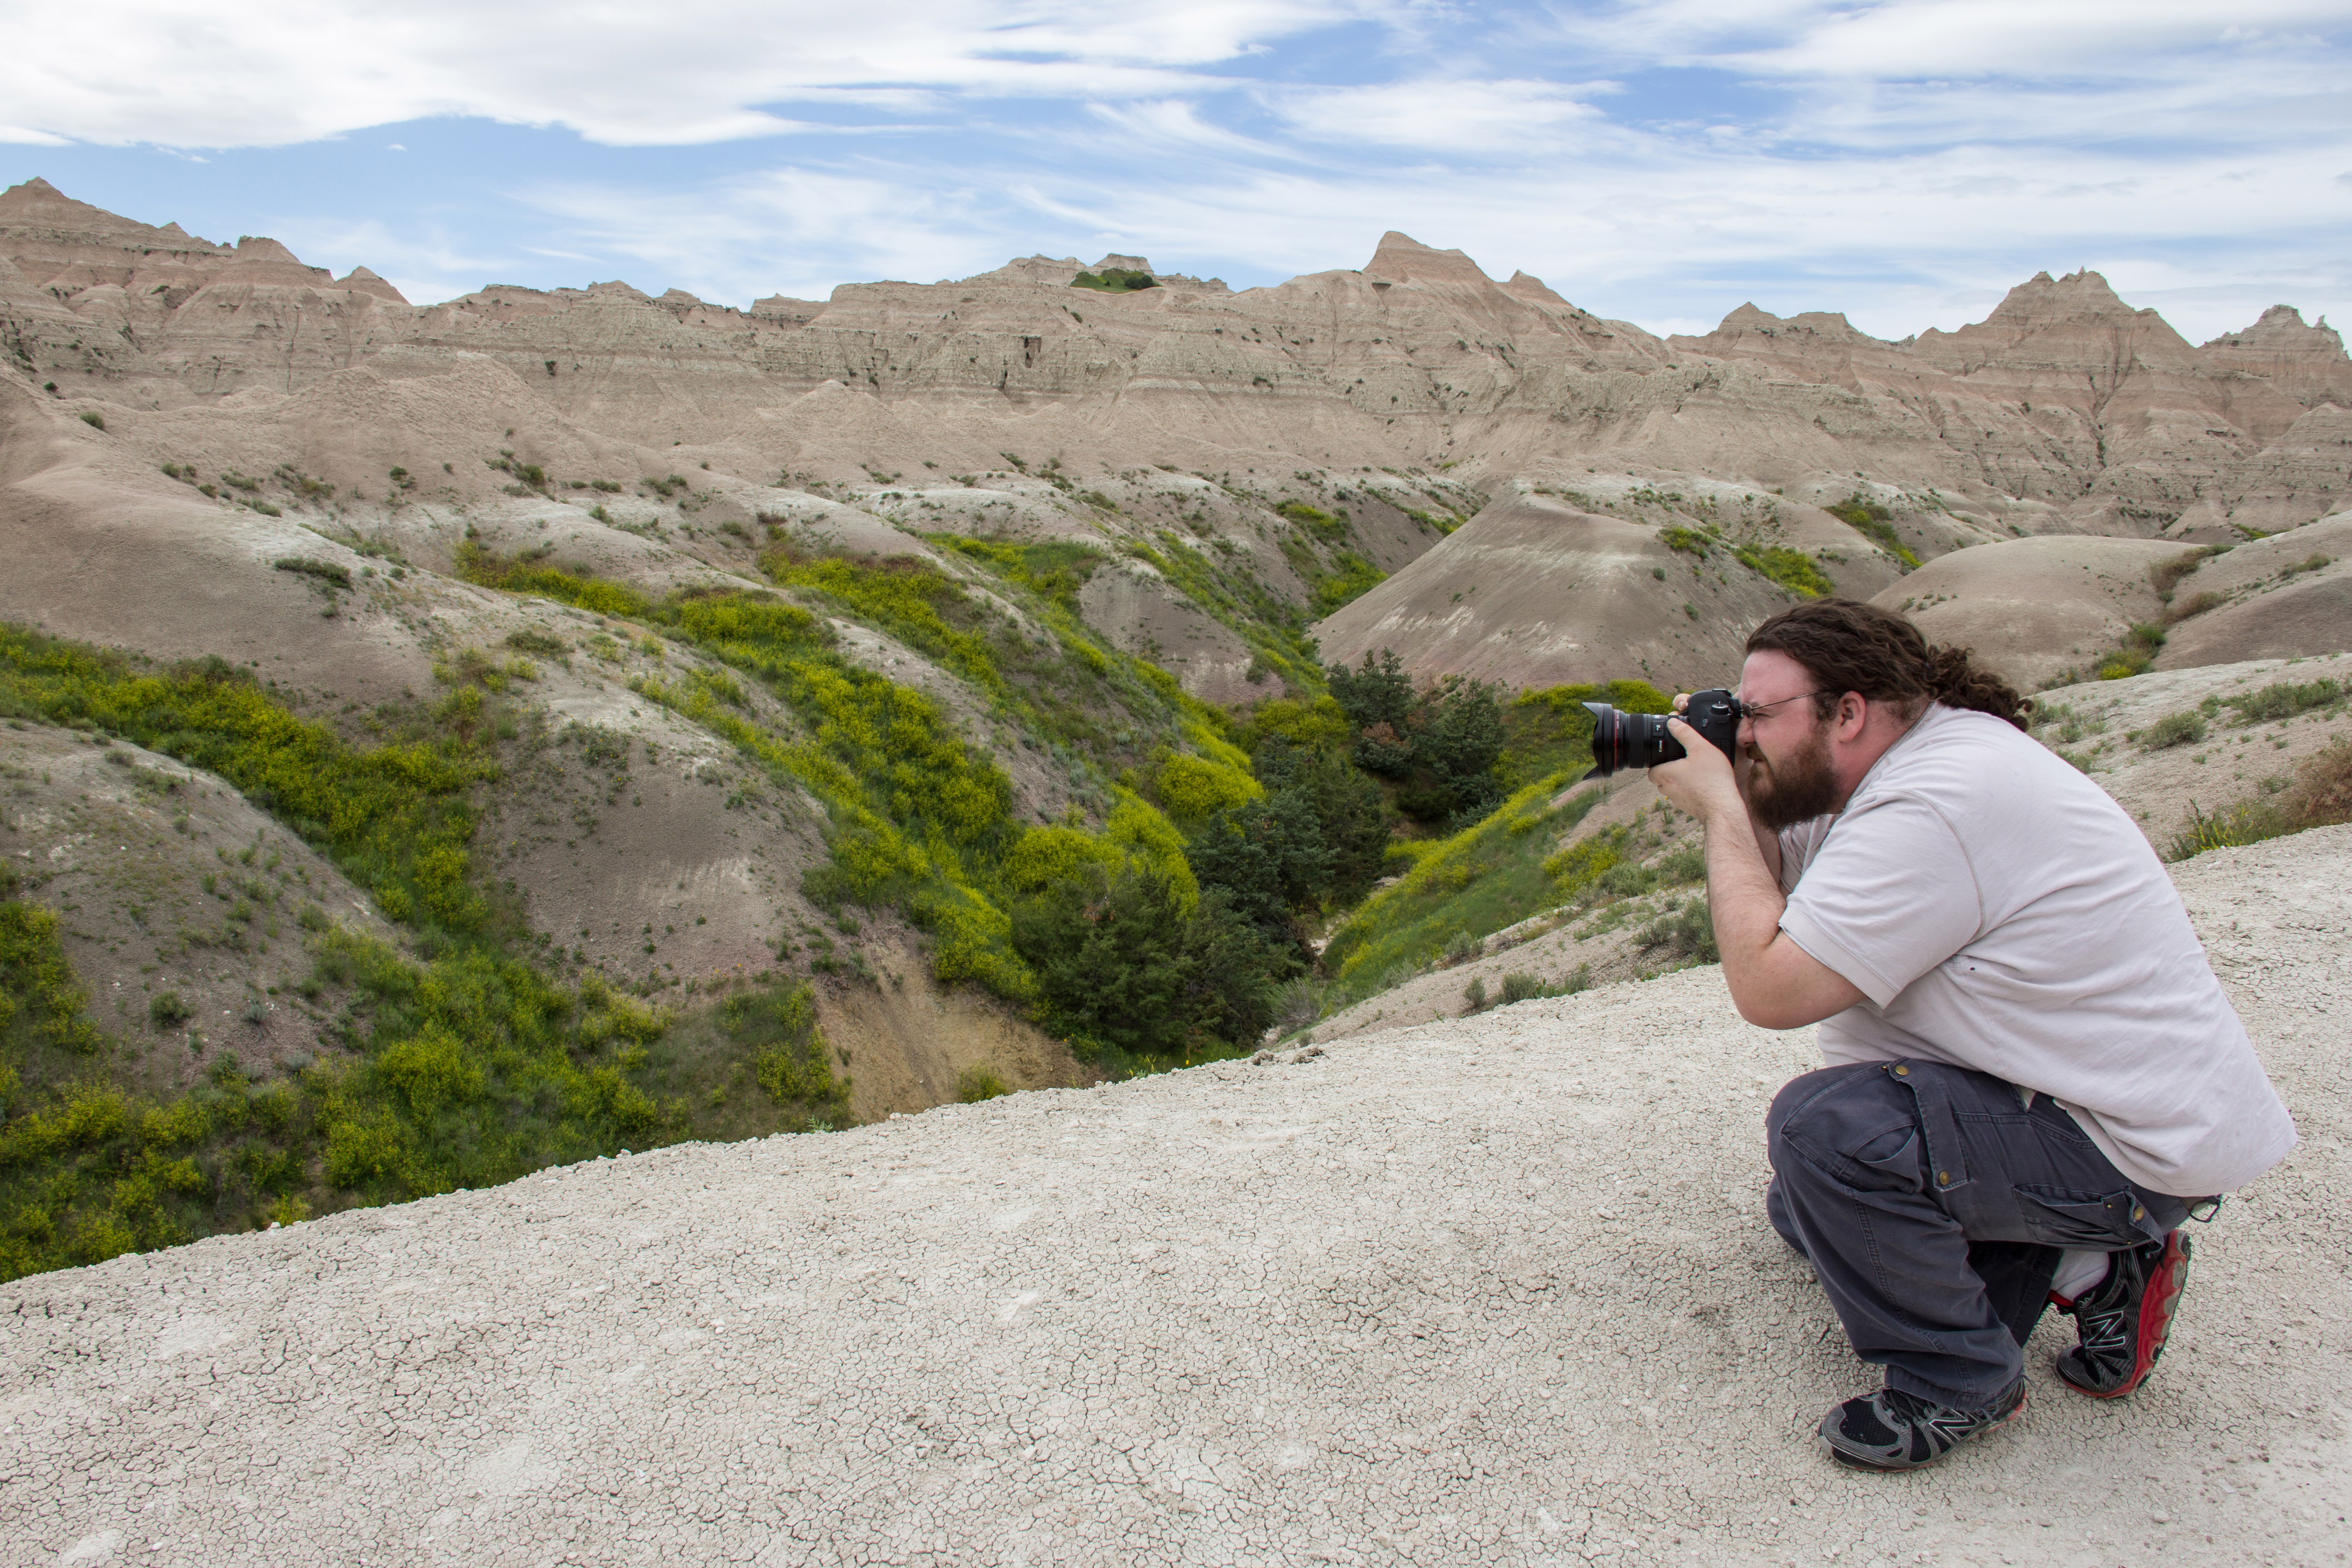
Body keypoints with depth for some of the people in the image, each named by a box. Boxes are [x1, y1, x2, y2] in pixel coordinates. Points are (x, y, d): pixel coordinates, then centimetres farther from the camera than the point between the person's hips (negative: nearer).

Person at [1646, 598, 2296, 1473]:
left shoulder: (1934, 805, -29)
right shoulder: (1915, 761, 3)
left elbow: (1769, 988, -29)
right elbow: (1785, 886, 7)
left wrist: (1720, 810, -20)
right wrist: (1735, 799, -9)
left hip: (2142, 1148, -10)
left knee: (1821, 1126, -29)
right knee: (1806, 1202, 18)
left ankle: (1958, 1380, -6)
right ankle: (2087, 1263, 15)